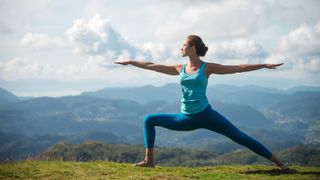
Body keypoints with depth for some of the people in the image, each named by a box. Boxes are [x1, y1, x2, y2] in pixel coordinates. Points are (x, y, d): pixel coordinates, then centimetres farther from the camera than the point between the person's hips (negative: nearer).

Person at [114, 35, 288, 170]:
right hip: (187, 118, 5)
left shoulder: (207, 68, -3)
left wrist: (264, 65, -10)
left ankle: (277, 162, -4)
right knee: (149, 120, 2)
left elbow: (238, 68, -5)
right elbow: (152, 66, 15)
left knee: (239, 137, -9)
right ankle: (149, 160, 3)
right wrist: (130, 62, 18)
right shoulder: (180, 69, 9)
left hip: (206, 115, -5)